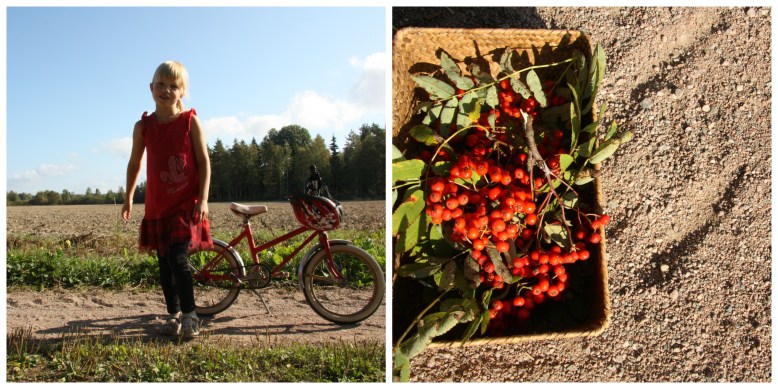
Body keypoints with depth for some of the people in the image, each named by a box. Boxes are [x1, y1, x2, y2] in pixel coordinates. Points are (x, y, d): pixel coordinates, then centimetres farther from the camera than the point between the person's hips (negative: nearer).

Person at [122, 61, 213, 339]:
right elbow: (135, 162, 15)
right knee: (164, 262, 9)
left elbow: (203, 161, -5)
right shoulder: (143, 126, 4)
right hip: (157, 205, 4)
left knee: (178, 258, -12)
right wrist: (128, 198, 19)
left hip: (186, 204, -4)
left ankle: (190, 315, 3)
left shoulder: (190, 121, -4)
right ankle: (174, 314, 23)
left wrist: (203, 199, -12)